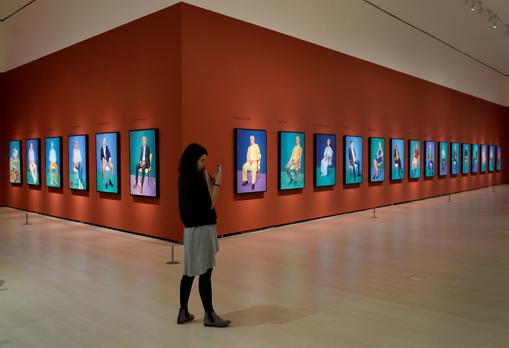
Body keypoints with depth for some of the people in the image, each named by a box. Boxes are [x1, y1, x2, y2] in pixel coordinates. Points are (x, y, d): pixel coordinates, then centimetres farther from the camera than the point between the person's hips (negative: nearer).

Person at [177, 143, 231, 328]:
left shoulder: (186, 178, 11)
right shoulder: (193, 179, -17)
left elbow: (204, 202, 14)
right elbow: (209, 205, -16)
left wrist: (211, 181, 9)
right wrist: (217, 183, -13)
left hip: (193, 229, 10)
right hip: (200, 230, -10)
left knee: (190, 272, 14)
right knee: (205, 273, 0)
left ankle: (183, 312, 22)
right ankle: (209, 315, 10)